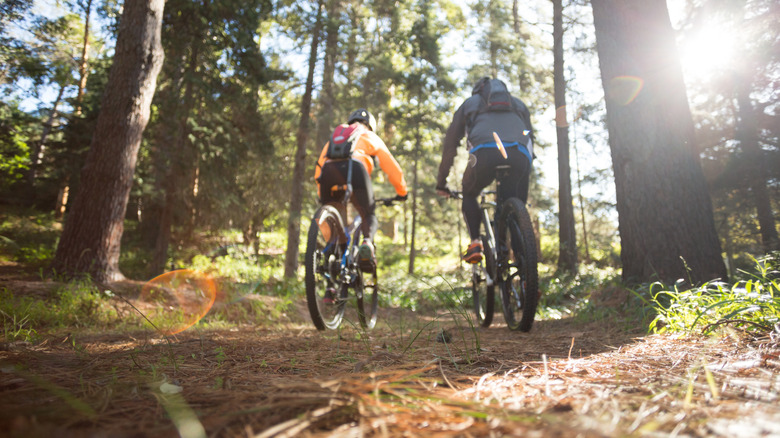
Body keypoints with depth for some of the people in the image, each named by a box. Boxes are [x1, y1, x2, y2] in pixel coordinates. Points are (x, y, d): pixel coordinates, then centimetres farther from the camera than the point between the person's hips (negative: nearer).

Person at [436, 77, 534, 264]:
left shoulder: (469, 103, 33)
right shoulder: (519, 103, 39)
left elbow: (449, 145, 32)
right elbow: (530, 139, 40)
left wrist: (441, 183, 38)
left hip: (484, 152, -2)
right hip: (520, 155, 2)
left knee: (469, 194, 24)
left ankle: (475, 243, 7)